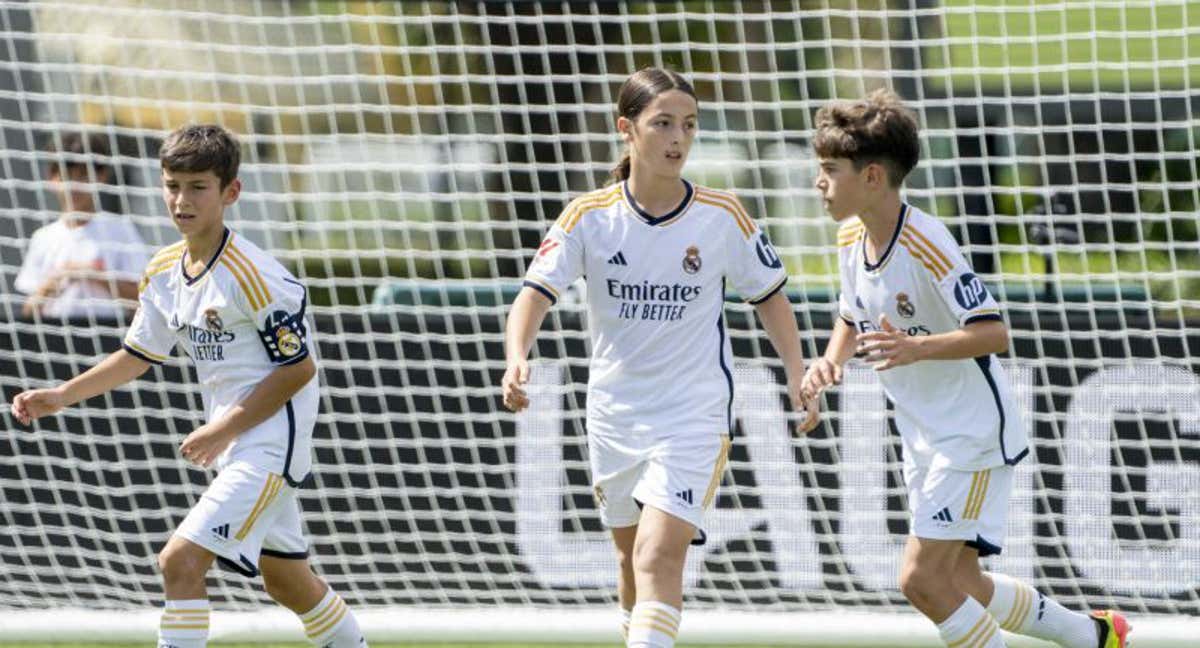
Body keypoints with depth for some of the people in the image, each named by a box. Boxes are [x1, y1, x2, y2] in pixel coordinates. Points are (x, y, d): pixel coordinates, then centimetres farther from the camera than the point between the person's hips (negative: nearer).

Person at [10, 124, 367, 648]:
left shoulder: (251, 275, -19)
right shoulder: (163, 273, 5)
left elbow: (298, 368, -17)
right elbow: (137, 356, 18)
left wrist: (224, 430, -16)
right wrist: (62, 396, 9)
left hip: (270, 443, -9)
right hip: (232, 447, 9)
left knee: (180, 560, -19)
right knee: (285, 580, 20)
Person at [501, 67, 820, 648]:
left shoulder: (723, 218, -7)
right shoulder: (589, 217, -6)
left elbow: (769, 296, 6)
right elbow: (535, 294, -13)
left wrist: (798, 381, -2)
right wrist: (516, 360, -32)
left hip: (695, 417, -3)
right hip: (614, 416, 3)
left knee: (657, 559, -19)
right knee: (632, 560, 18)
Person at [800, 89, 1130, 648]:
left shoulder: (927, 245, -23)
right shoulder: (851, 239, 3)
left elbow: (993, 333, -24)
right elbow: (852, 318, 20)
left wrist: (916, 348, -38)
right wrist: (831, 360, -1)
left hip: (974, 436, -9)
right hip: (925, 443, 9)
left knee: (921, 579, -17)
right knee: (959, 587, 12)